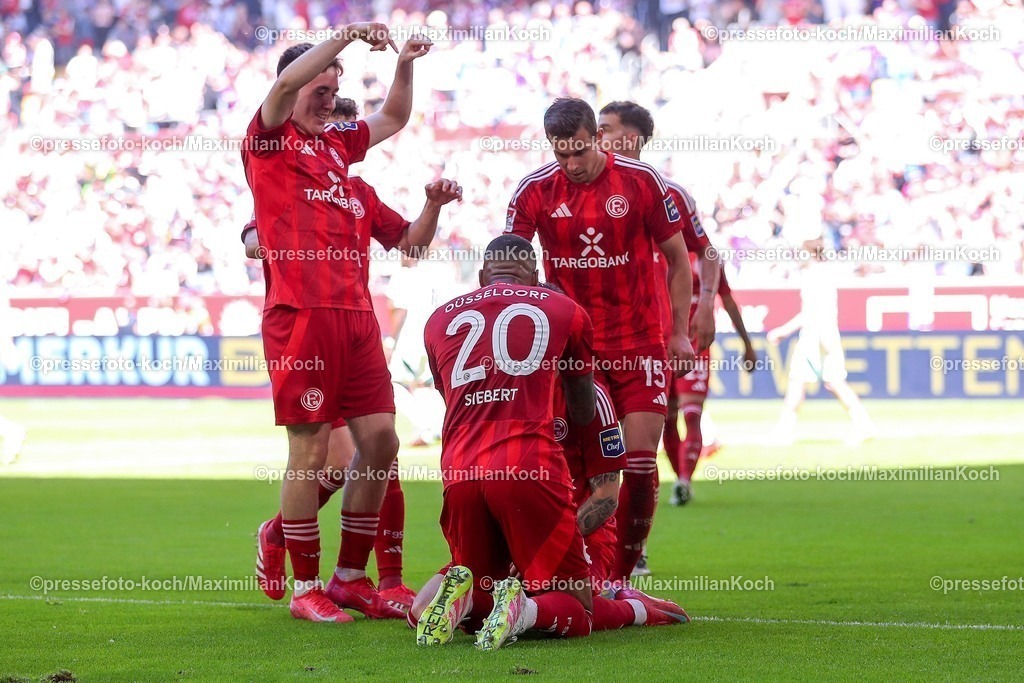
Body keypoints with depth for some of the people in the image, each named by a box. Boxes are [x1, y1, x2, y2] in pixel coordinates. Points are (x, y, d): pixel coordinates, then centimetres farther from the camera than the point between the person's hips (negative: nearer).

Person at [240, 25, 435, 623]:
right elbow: (286, 83, -18)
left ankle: (352, 578, 15)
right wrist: (347, 35, -18)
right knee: (311, 450, -5)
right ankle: (306, 588, 5)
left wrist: (405, 63, 20)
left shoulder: (339, 144, 20)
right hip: (301, 313, -7)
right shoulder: (269, 141, 1)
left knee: (381, 439, 4)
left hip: (356, 313, 7)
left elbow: (394, 118, 36)